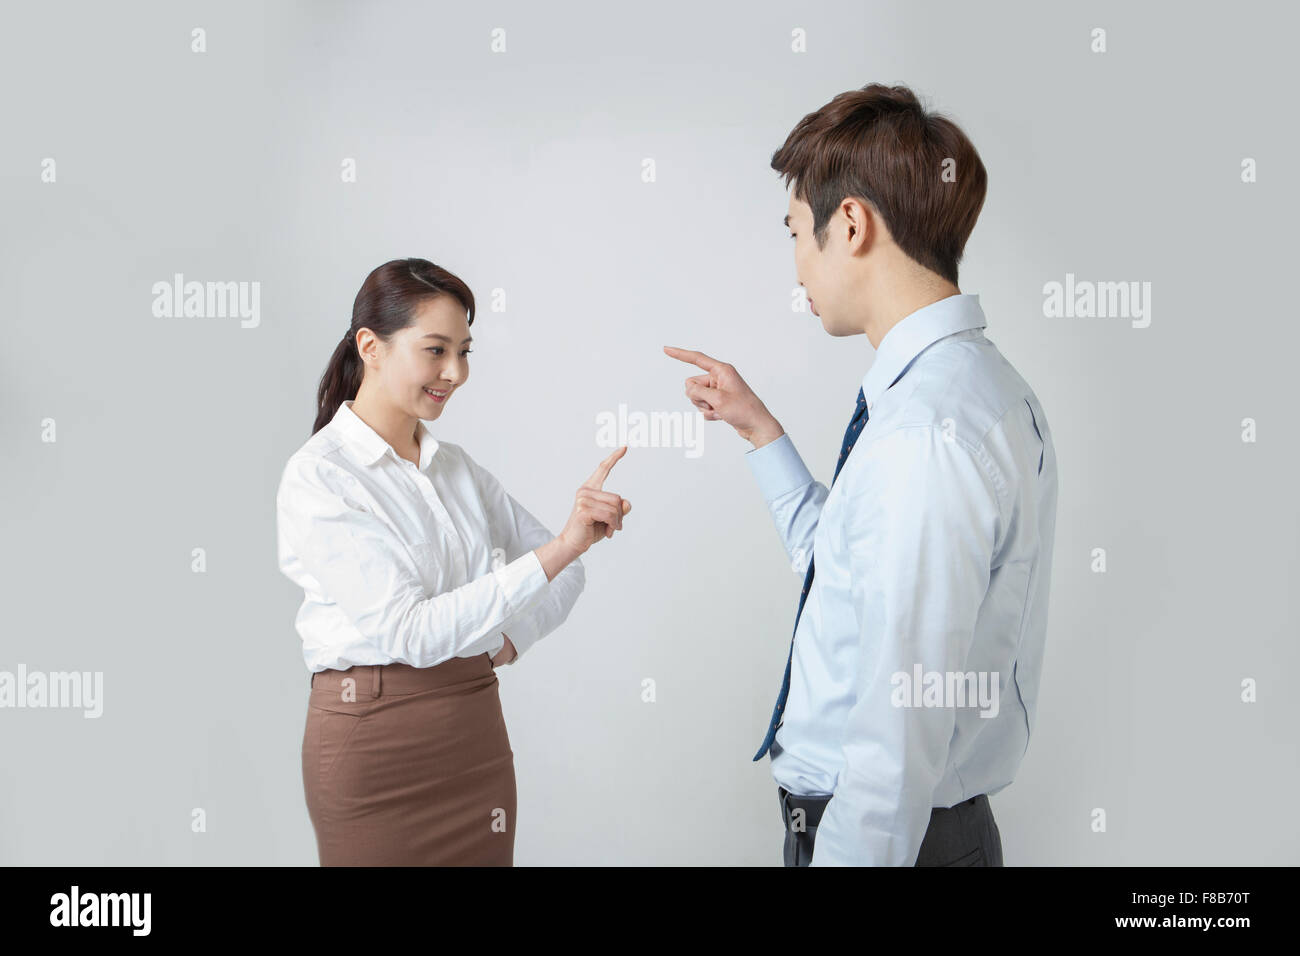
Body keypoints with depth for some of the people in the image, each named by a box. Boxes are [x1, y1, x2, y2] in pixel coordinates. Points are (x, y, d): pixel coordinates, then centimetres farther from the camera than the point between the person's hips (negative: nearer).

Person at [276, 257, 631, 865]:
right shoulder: (316, 477, -13)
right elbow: (410, 630, -23)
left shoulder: (457, 468, 8)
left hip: (476, 734, 6)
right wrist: (560, 547, -29)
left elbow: (562, 573, 14)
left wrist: (509, 640, -6)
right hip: (375, 740, -6)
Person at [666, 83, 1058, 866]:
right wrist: (759, 428, 16)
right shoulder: (973, 383, 6)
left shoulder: (926, 434, -27)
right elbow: (844, 560, 18)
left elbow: (902, 733, -28)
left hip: (886, 831, -9)